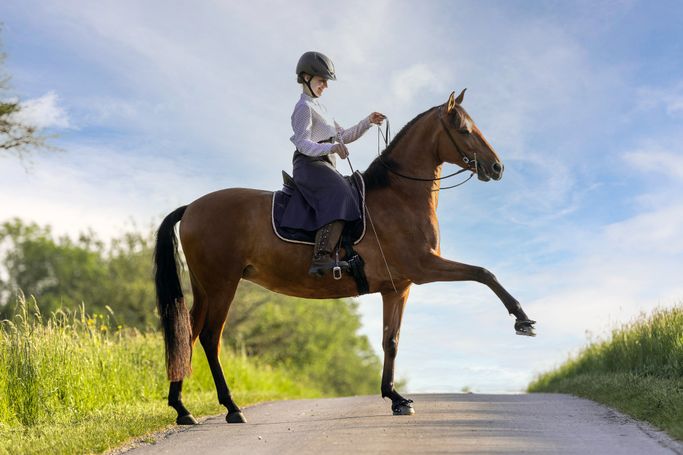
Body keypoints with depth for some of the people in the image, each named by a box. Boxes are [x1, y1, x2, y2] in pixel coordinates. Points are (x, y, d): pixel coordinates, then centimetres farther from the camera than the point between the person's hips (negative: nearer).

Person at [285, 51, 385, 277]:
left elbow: (344, 136, 28)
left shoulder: (319, 108, 30)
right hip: (310, 164, -10)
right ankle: (321, 258, -46)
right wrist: (329, 148, -31)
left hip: (325, 166, 10)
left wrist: (368, 122, 16)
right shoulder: (304, 107, -1)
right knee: (340, 197, -31)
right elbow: (302, 143, -14)